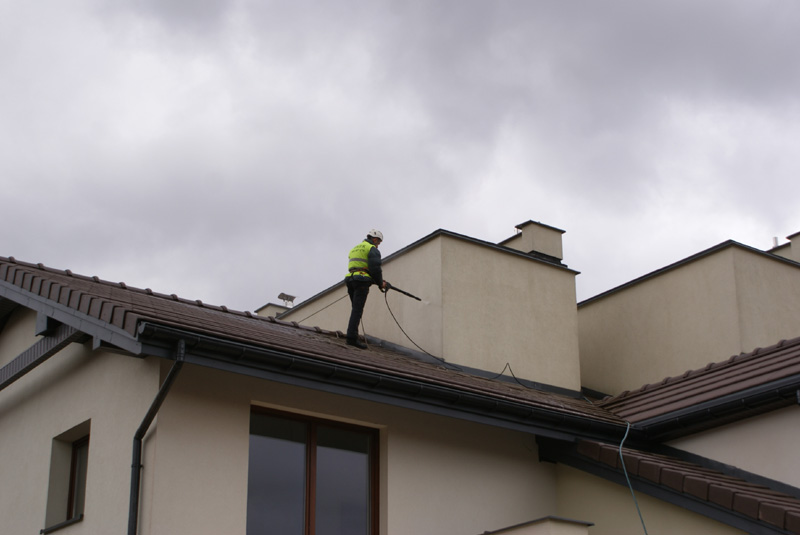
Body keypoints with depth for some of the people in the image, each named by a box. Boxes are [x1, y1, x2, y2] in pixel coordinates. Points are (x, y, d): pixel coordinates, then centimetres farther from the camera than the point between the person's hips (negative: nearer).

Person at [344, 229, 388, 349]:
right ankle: (352, 337, -21)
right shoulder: (372, 249, 1)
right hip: (362, 281, -8)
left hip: (350, 279, 8)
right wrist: (380, 283, 2)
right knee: (357, 310, -13)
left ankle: (352, 336, 5)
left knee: (356, 310, 10)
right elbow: (375, 268, -12)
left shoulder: (354, 249, 27)